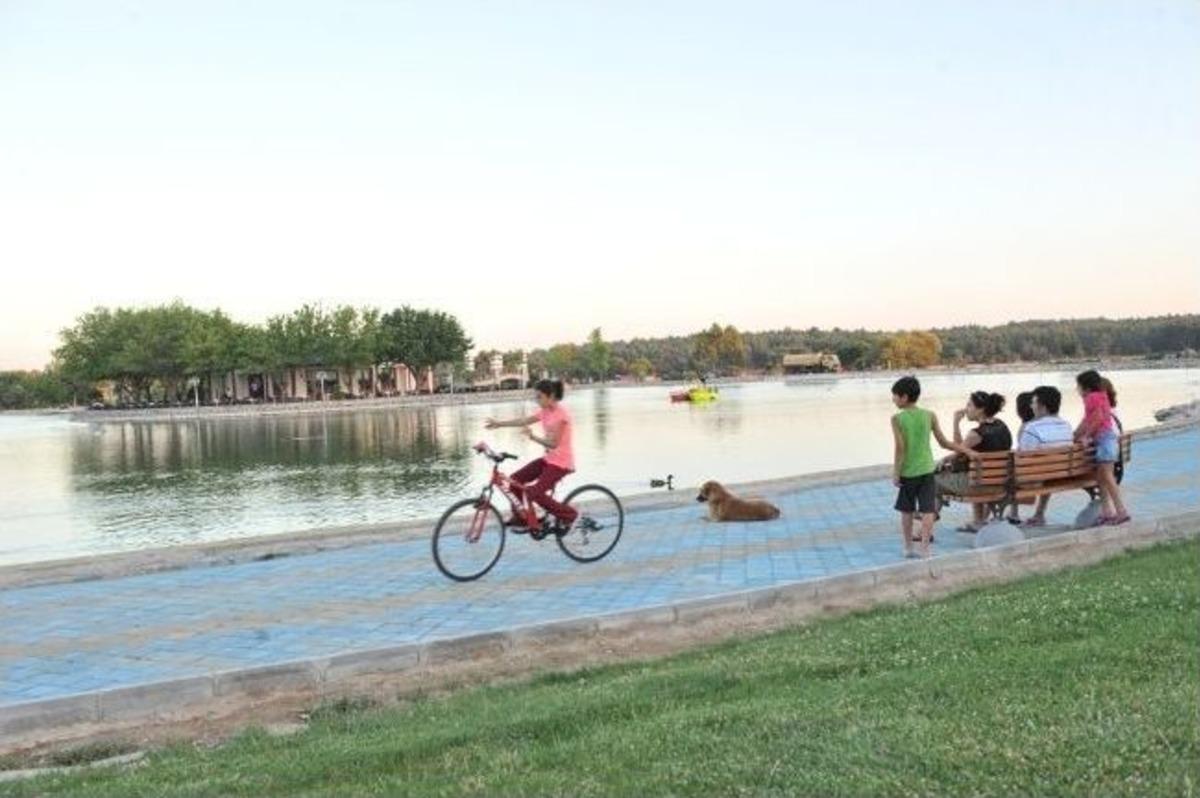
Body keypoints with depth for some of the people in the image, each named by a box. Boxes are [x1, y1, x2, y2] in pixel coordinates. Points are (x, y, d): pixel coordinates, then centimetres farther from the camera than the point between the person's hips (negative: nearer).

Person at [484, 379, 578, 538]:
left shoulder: (560, 414, -20)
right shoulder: (545, 412, 7)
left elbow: (553, 443, -25)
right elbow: (523, 421, 10)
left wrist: (533, 437, -35)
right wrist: (499, 424, 6)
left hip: (561, 462, -9)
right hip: (548, 458, 9)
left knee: (534, 493, -17)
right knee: (515, 480, 2)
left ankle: (568, 515, 0)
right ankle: (520, 518, 14)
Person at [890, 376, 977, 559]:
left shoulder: (897, 419, -10)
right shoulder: (930, 415, -1)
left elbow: (900, 448, -13)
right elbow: (943, 443, 3)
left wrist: (895, 473, -7)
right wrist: (965, 450, 16)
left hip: (907, 472, -1)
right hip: (926, 470, 1)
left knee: (906, 511, 13)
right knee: (928, 511, 1)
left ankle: (908, 548, 23)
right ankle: (924, 549, -3)